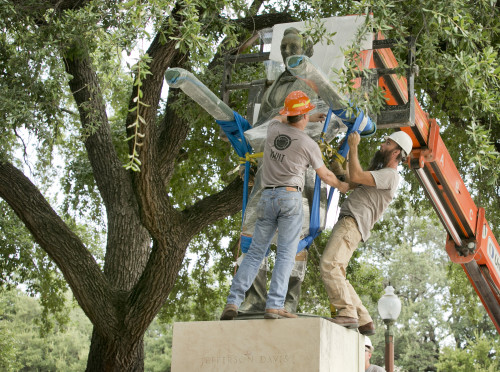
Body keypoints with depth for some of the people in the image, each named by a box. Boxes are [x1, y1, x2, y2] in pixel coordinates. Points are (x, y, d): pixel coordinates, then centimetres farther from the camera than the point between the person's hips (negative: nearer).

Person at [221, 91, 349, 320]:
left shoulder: (274, 128, 8)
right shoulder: (309, 145, -2)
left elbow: (281, 120, 36)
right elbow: (325, 175, 11)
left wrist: (311, 119, 48)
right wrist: (341, 186, 32)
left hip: (267, 197, 4)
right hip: (291, 198, -4)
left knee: (255, 253, 7)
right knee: (286, 255, -4)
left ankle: (233, 303, -2)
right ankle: (274, 306, -14)